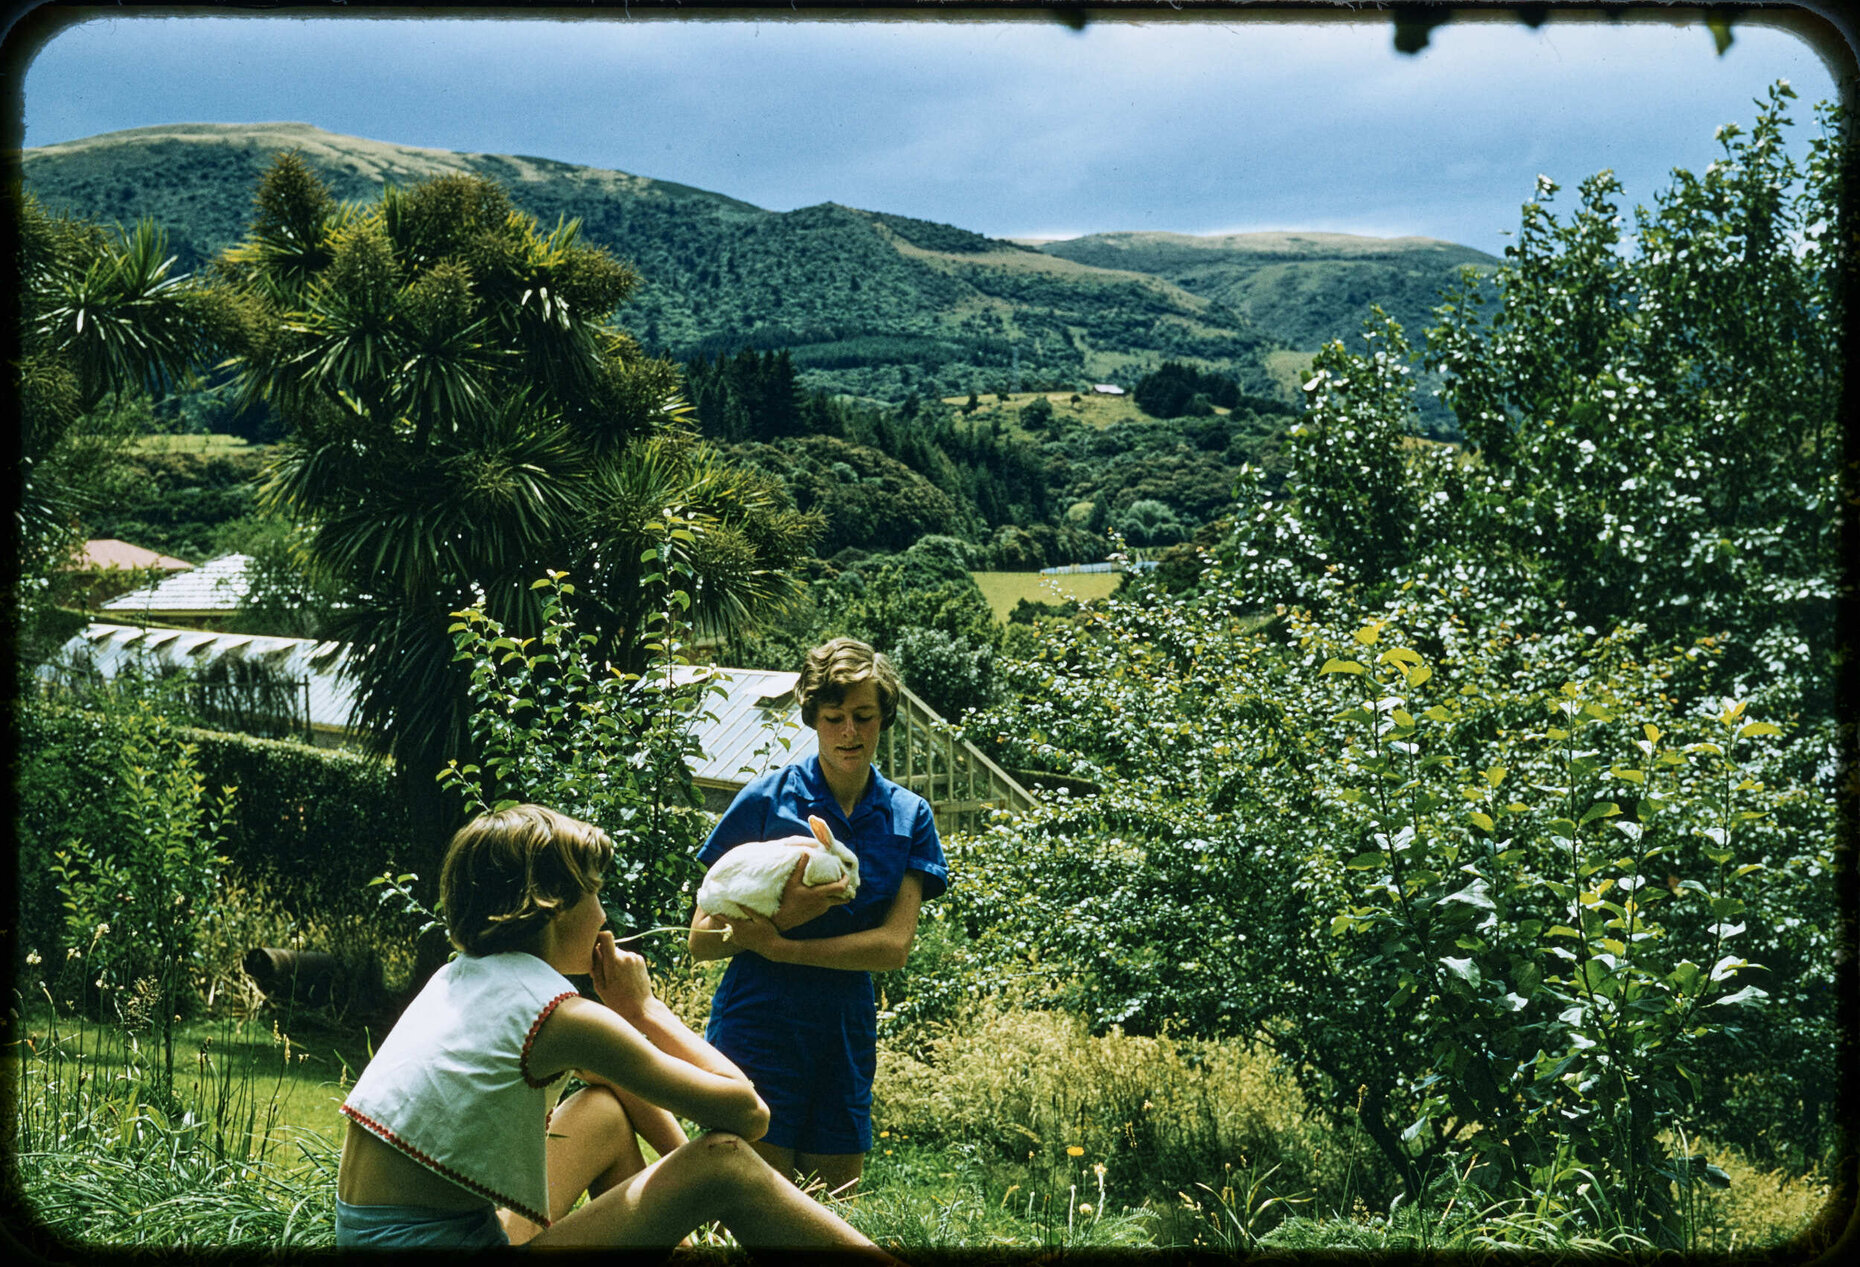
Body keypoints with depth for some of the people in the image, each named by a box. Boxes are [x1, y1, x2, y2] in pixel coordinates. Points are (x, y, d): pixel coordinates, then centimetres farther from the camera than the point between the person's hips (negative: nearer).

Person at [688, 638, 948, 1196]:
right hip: (757, 1029, -3)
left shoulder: (908, 816, 5)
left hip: (846, 1039, 3)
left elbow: (895, 945, -6)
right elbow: (701, 940, -3)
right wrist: (783, 917, -22)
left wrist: (777, 946, -15)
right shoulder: (767, 800, -4)